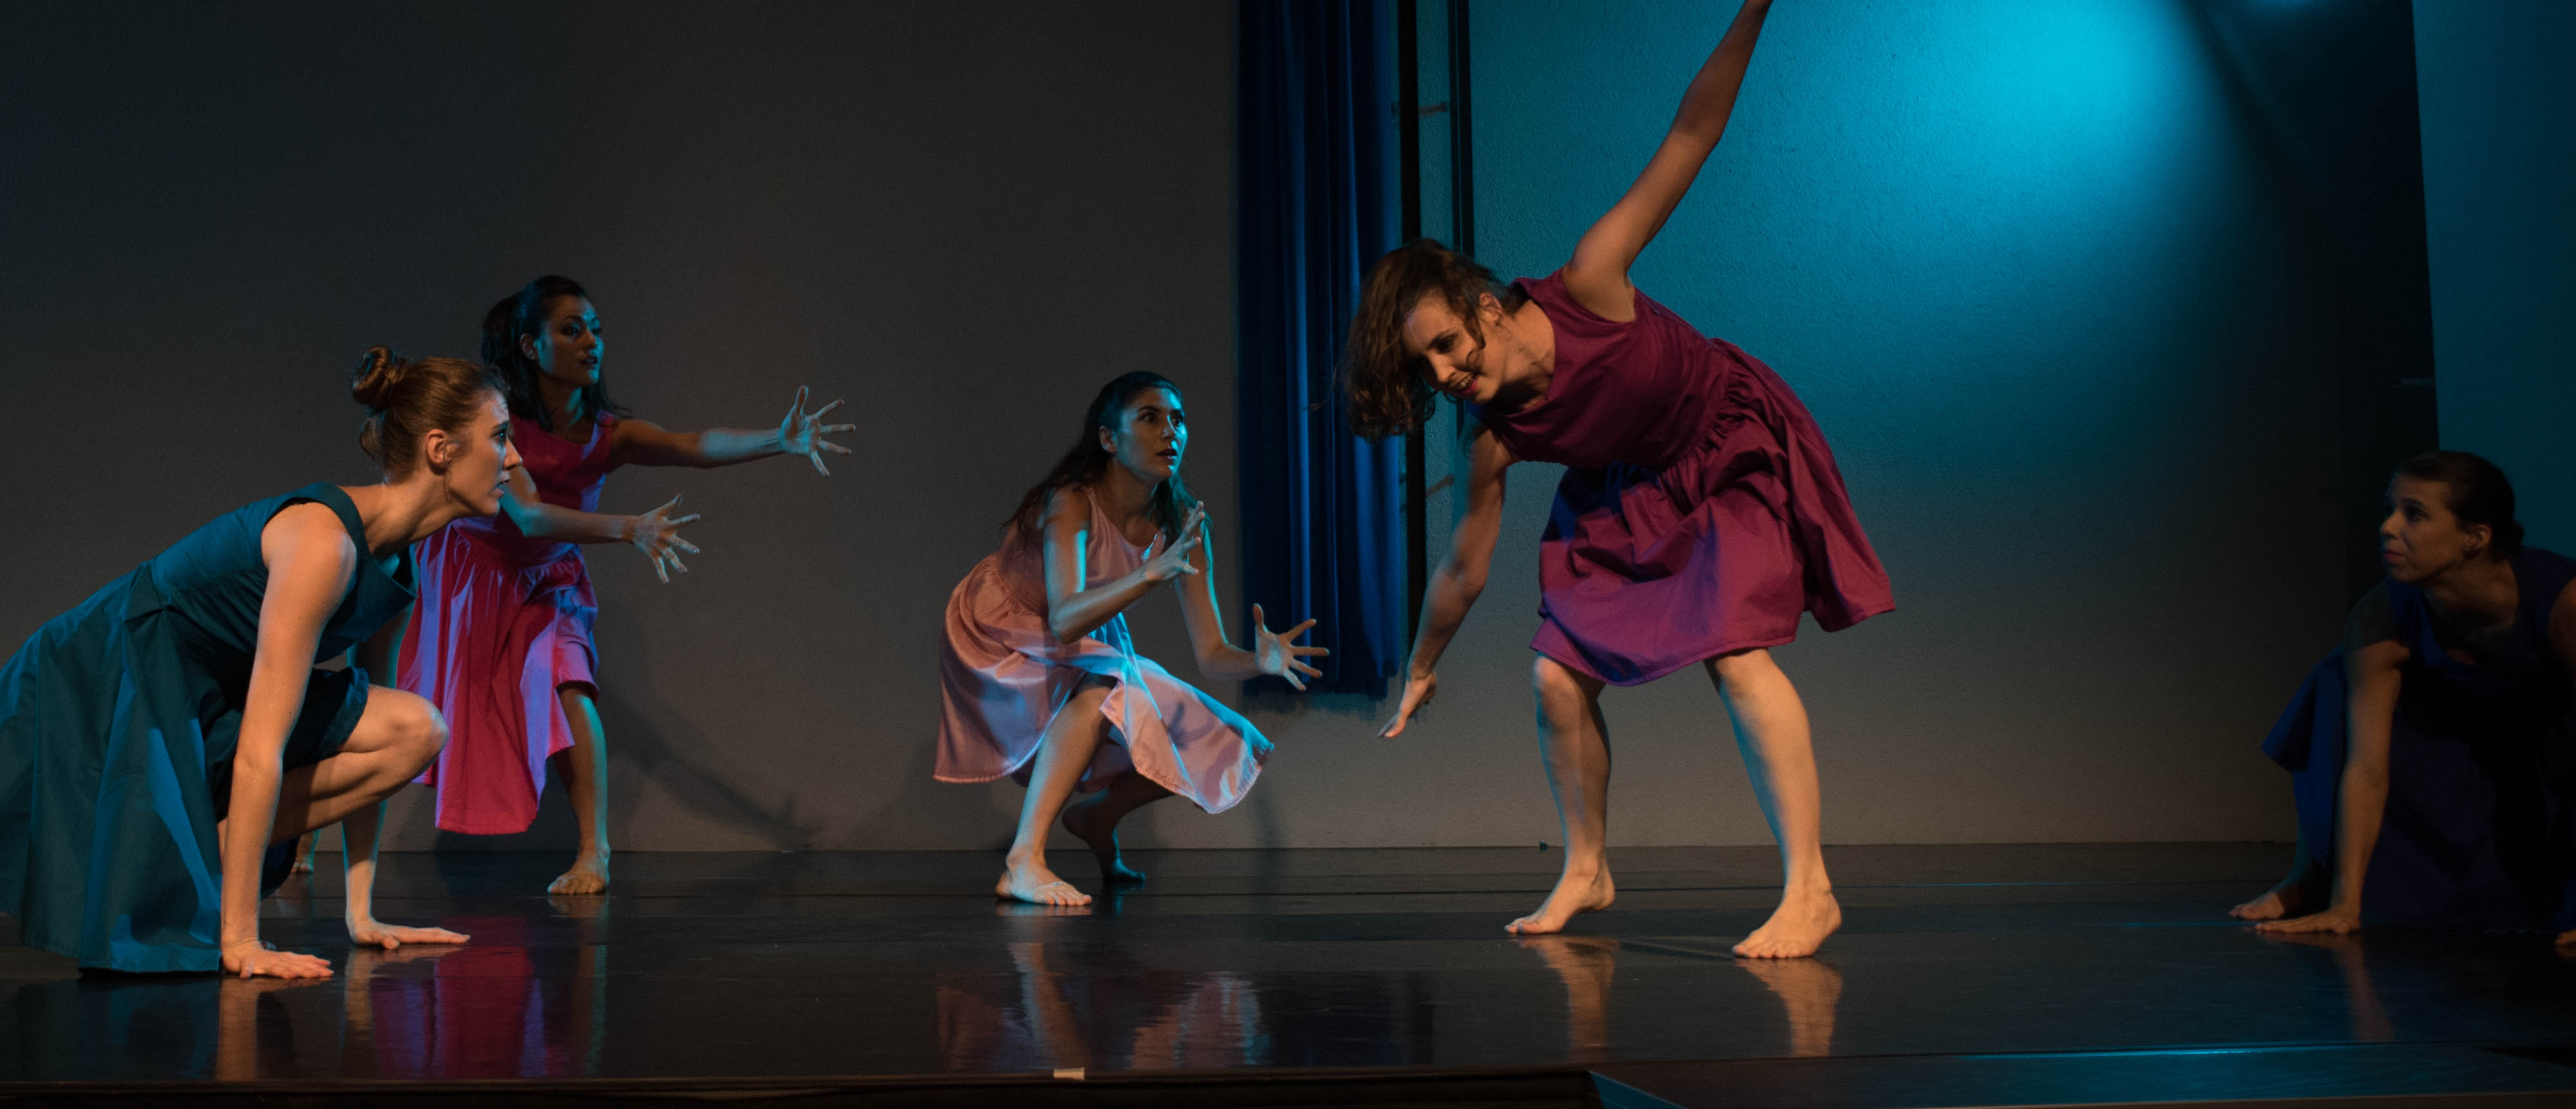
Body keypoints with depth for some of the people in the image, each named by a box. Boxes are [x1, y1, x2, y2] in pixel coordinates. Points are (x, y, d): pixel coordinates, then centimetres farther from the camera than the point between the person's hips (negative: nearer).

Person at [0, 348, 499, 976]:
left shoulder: (397, 560, -1)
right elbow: (259, 749, -31)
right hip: (88, 697, -8)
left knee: (415, 729, -9)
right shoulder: (323, 539, -28)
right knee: (142, 932, -20)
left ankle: (206, 846, -4)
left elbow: (366, 737, 5)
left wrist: (361, 915, 3)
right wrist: (240, 941, -30)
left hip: (198, 705, 8)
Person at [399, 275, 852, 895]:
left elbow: (695, 445, -33)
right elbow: (529, 517, -38)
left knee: (567, 685, -23)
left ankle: (593, 853, -20)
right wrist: (628, 530, -52)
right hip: (467, 576, -2)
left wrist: (780, 441, -51)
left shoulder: (607, 435, -16)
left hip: (547, 585, 2)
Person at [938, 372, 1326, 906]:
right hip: (997, 641, -6)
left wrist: (1261, 660, -35)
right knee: (1103, 687, -37)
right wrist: (1152, 573, -54)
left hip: (1086, 650, 6)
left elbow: (1212, 654, -13)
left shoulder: (1181, 526, -13)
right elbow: (1064, 620, -43)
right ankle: (1023, 862, -35)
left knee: (1223, 748, -3)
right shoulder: (1071, 502, -28)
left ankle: (1097, 814, 21)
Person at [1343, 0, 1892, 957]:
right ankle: (1587, 872, 20)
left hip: (1738, 455, -5)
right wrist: (1421, 671, 8)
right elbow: (1464, 567, -3)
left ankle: (1809, 890, -18)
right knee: (1557, 676, -2)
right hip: (1631, 494, 5)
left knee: (1735, 652, -23)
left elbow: (1690, 138, -29)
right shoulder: (1494, 438, -18)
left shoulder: (1587, 289, -30)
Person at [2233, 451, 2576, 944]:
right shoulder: (2380, 619, -31)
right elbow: (2367, 768, -31)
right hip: (2450, 725, 2)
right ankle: (2309, 876, -12)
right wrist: (2345, 906, -35)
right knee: (2338, 684, -23)